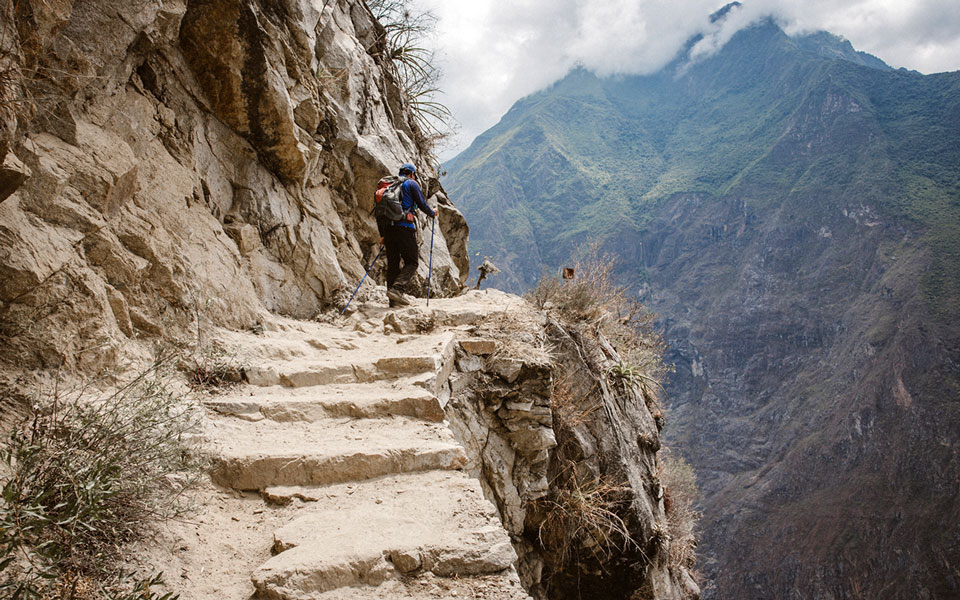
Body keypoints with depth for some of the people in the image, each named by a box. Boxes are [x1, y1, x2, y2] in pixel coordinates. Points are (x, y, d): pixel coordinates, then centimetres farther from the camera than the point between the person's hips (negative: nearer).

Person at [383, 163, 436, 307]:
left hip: (388, 228, 6)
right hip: (404, 227, -6)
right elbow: (422, 204, 1)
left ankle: (394, 300, 4)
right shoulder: (411, 184, 5)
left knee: (392, 263, 7)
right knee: (412, 262, -1)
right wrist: (432, 214, 22)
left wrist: (383, 235, 25)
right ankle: (397, 289, -22)